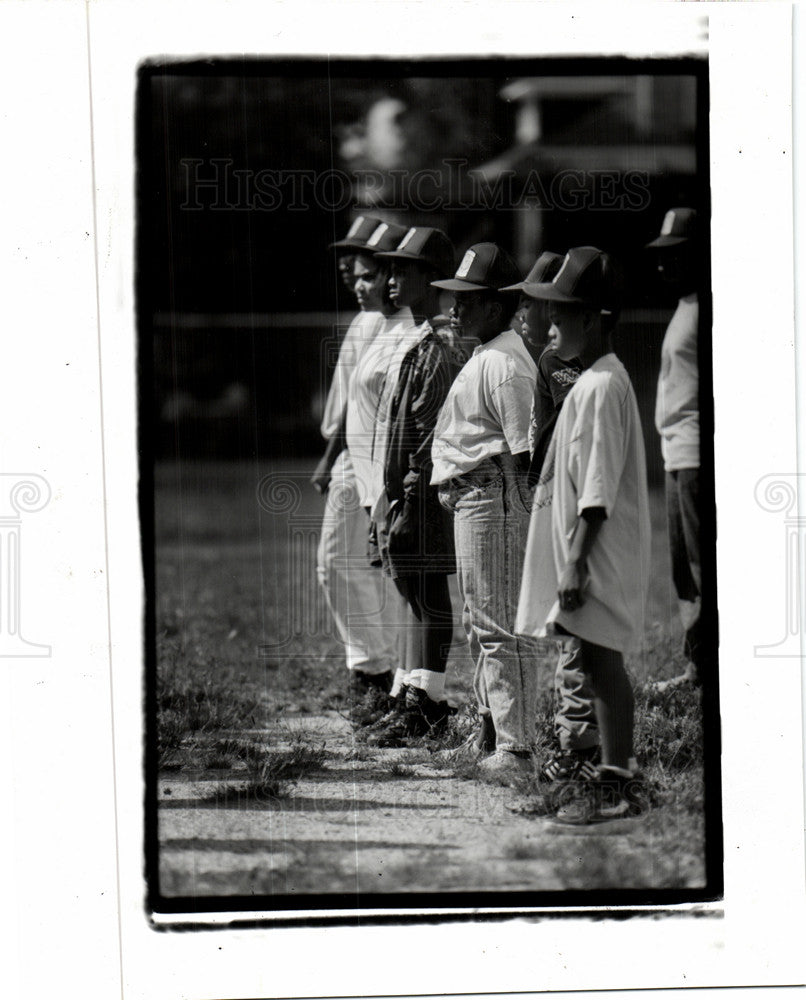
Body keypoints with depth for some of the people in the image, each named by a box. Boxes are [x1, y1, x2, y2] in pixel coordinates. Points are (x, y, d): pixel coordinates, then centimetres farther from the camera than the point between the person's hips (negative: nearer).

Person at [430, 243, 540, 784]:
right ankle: (494, 731, 29)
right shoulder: (485, 356, 16)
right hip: (470, 498, 11)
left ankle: (517, 747, -7)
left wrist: (516, 510, -21)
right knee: (481, 622, 19)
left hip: (493, 497, -11)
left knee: (499, 625, -9)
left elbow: (523, 449, -20)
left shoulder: (505, 364, -16)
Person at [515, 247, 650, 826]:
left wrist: (577, 560, -22)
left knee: (602, 657, -7)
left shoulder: (602, 387, -15)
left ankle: (618, 787, -5)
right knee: (598, 660, 12)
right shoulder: (591, 381, 15)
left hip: (601, 551, -10)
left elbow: (600, 485, -20)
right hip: (587, 551, 10)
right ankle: (618, 774, 18)